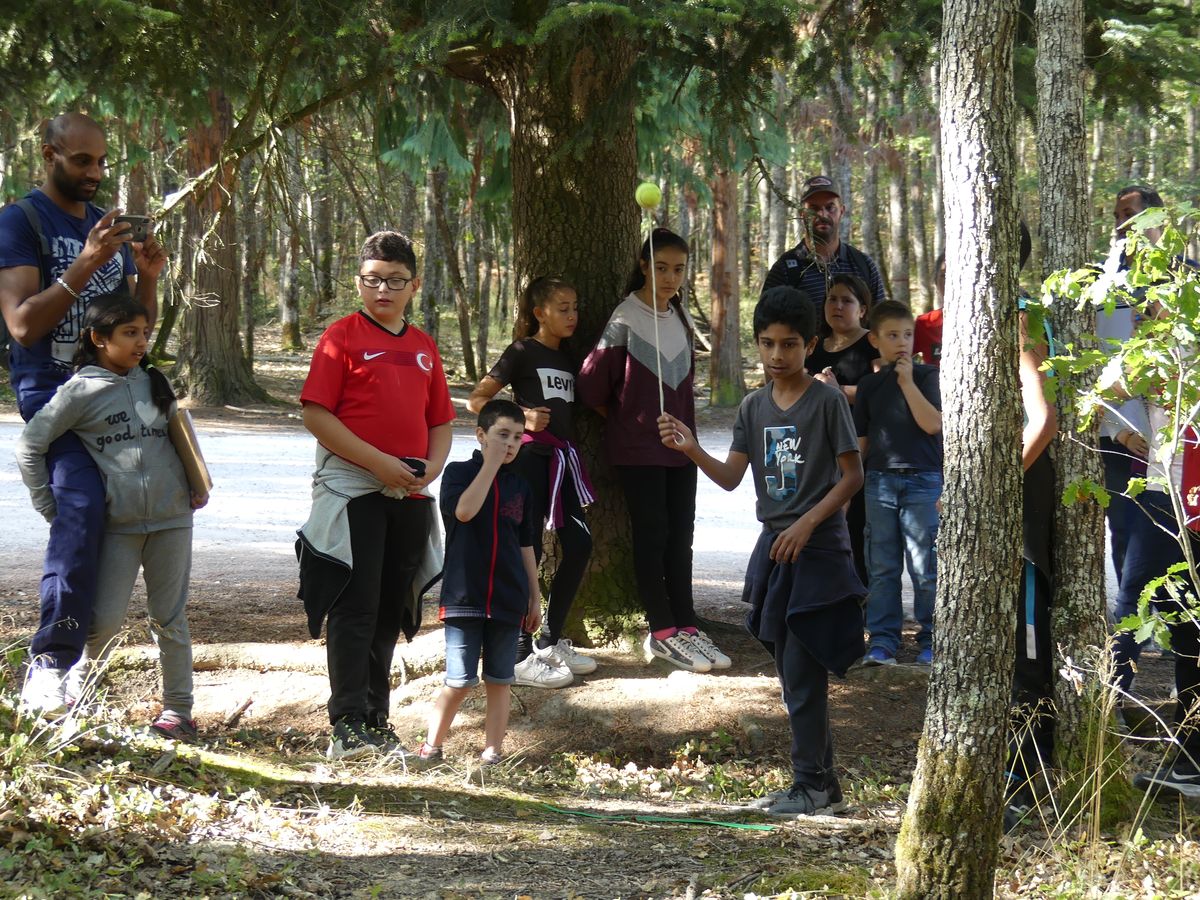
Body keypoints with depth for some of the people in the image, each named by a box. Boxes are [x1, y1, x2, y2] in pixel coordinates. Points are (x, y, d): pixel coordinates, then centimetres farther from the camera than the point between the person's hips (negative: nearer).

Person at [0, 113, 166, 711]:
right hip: (51, 388, -8)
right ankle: (50, 660, -25)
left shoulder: (109, 226, 16)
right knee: (81, 501, -23)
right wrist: (85, 264, -23)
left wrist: (147, 278, -3)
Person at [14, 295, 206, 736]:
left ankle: (178, 708, 14)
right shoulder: (80, 392, -5)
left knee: (170, 618, 7)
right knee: (105, 621, -7)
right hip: (117, 525, -3)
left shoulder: (154, 383, 9)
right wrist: (50, 508, -4)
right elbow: (29, 446, -4)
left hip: (171, 519, 3)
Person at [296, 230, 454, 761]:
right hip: (353, 489, -6)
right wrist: (378, 462, -17)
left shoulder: (423, 346, 14)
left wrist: (432, 467, -2)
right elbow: (316, 414, -11)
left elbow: (440, 420, 19)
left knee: (390, 611, 11)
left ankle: (377, 722, 20)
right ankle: (348, 727, -8)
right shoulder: (342, 337, -4)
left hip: (410, 494, 6)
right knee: (355, 607, -8)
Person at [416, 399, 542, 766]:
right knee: (459, 682, -4)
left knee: (500, 680, 6)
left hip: (508, 599, 4)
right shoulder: (459, 473, -2)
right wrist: (491, 465, -17)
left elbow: (525, 545, 15)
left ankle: (492, 751, 12)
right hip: (464, 596, -4)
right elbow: (464, 510, -23)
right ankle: (431, 745, 11)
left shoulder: (519, 486, 10)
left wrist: (535, 596, 14)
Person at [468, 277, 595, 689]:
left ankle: (550, 642, 18)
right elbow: (476, 400, -8)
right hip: (530, 454, -8)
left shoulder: (568, 357, 17)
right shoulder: (522, 353, -4)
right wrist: (521, 416, -19)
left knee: (579, 544, 5)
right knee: (528, 549, -8)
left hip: (562, 456, 8)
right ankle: (521, 656, -5)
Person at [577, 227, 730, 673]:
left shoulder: (681, 319, 9)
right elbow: (592, 383, -10)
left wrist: (687, 429, 13)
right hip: (637, 447, -6)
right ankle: (663, 631, 1)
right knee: (652, 535, -3)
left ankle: (685, 627, 10)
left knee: (680, 536, 7)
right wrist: (622, 418, 4)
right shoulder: (626, 320, -12)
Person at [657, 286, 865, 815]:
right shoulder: (754, 407, 9)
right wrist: (691, 450, -10)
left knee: (802, 673, -8)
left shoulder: (827, 402, -8)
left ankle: (811, 785, -2)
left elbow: (852, 476, -8)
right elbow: (731, 477, 7)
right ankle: (822, 784, 17)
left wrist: (807, 523, -16)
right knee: (794, 676, 10)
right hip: (774, 547, 7)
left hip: (817, 551, -7)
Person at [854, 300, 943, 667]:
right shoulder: (869, 385, 11)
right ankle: (882, 640, 10)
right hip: (880, 482, 4)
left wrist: (907, 380, -13)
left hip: (923, 481, -3)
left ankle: (931, 641, 6)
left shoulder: (927, 376, 1)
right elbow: (860, 440, 15)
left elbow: (932, 424, -13)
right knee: (882, 568, 5)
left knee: (925, 568, -2)